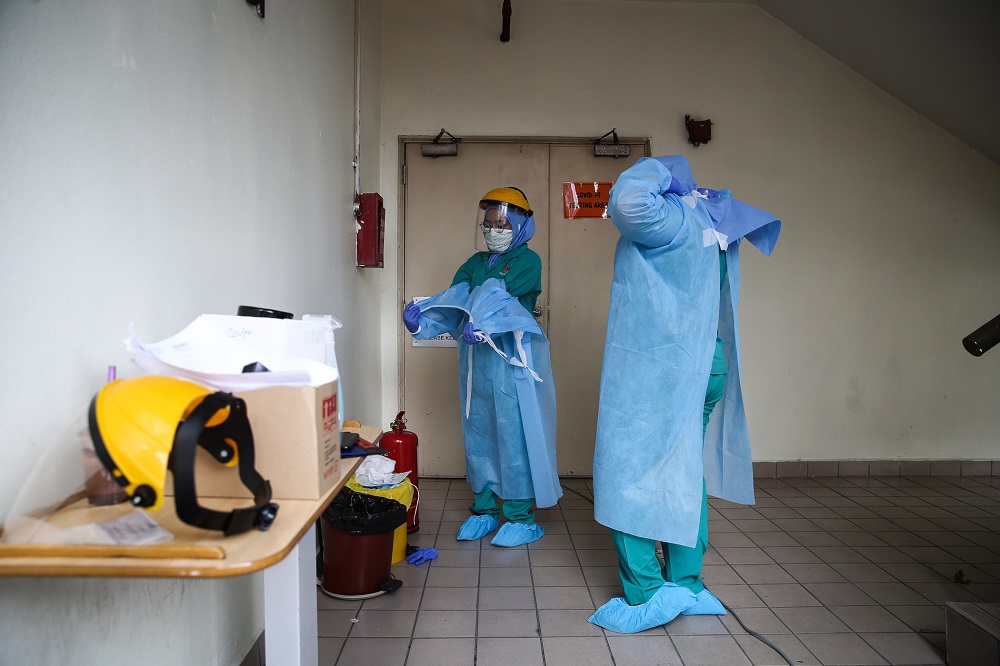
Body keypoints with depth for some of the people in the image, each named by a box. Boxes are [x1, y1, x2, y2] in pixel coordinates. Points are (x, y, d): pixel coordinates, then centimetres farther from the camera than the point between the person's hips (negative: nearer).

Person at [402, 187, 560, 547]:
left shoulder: (528, 260, 1)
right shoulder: (476, 263, 17)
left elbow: (499, 292, -17)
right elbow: (455, 296, 2)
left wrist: (480, 322, -33)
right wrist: (422, 318, -17)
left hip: (512, 358, -6)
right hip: (475, 357, 6)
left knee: (515, 434, -4)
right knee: (478, 433, 10)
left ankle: (521, 516, 7)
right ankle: (484, 510, 23)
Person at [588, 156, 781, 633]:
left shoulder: (672, 219, -12)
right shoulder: (714, 232, 14)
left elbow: (628, 200, -33)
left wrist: (655, 172, -14)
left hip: (655, 369, -9)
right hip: (707, 363, 9)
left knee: (629, 472, -1)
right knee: (685, 472, 15)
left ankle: (643, 597, 2)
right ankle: (687, 586, 22)